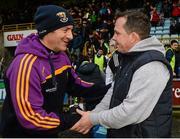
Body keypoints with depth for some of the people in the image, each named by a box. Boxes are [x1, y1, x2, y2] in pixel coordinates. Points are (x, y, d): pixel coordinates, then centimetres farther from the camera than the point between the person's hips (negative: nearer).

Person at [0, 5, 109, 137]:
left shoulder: (61, 55, -1)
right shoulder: (26, 64, -28)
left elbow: (75, 84, 9)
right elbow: (30, 118, -30)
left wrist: (105, 89, -5)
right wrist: (72, 120, -26)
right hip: (24, 133, -8)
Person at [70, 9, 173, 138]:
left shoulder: (151, 66, -25)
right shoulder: (128, 58, 8)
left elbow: (131, 113, -29)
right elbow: (113, 92, 14)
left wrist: (93, 119, -18)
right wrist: (93, 114, 0)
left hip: (143, 134, -9)